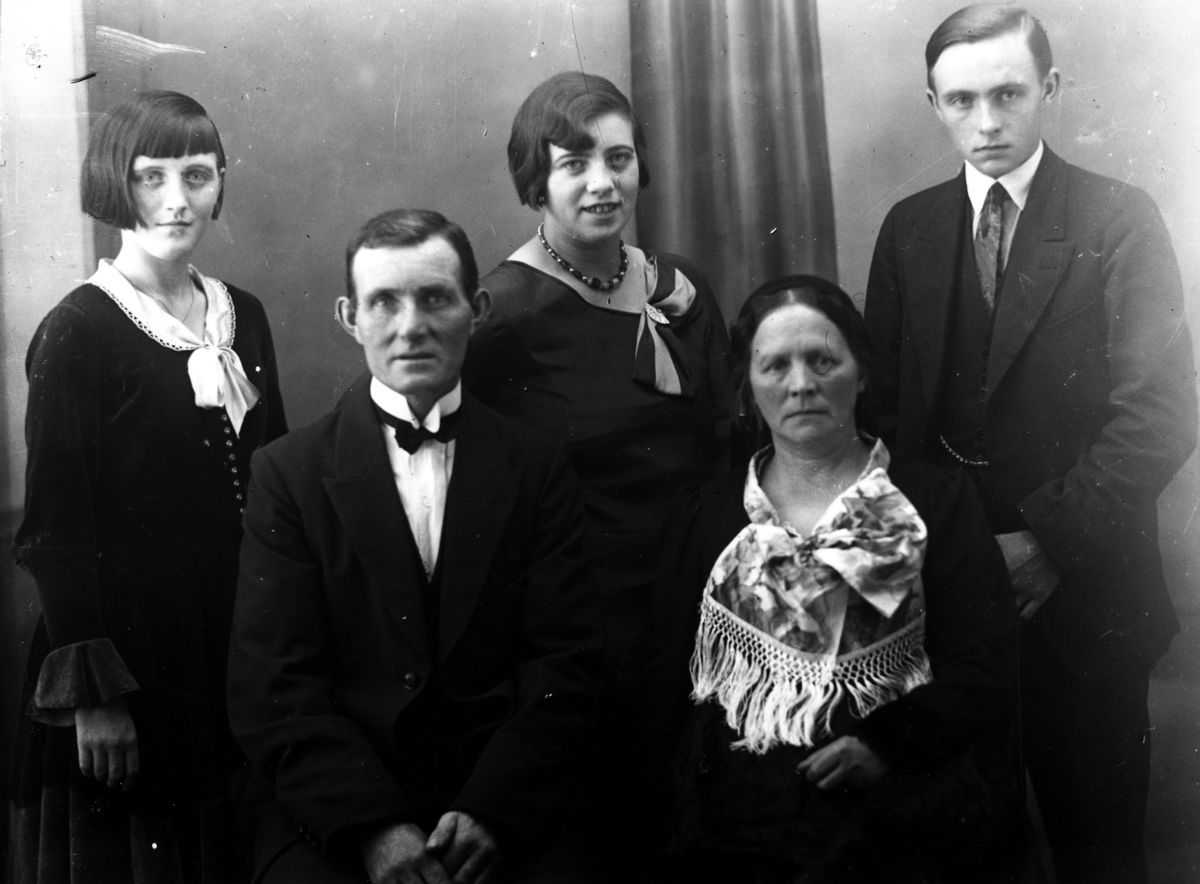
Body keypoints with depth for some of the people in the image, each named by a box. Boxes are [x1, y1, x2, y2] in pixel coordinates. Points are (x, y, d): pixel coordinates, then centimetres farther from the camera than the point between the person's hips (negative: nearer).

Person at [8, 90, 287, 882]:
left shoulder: (244, 318, 7)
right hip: (134, 645, -5)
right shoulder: (79, 331, -10)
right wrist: (91, 691, -14)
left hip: (241, 642, 5)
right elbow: (54, 526, -11)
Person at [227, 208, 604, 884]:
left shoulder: (539, 466, 6)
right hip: (329, 820, 0)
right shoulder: (288, 472, 3)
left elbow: (566, 667, 1)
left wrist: (490, 813, -12)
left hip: (505, 820, 1)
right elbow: (273, 687, -3)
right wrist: (374, 825, -14)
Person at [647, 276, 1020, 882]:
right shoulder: (702, 514, 19)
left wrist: (886, 741, -12)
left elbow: (986, 673, 3)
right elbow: (665, 679, 13)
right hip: (739, 793, 1)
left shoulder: (937, 502, 12)